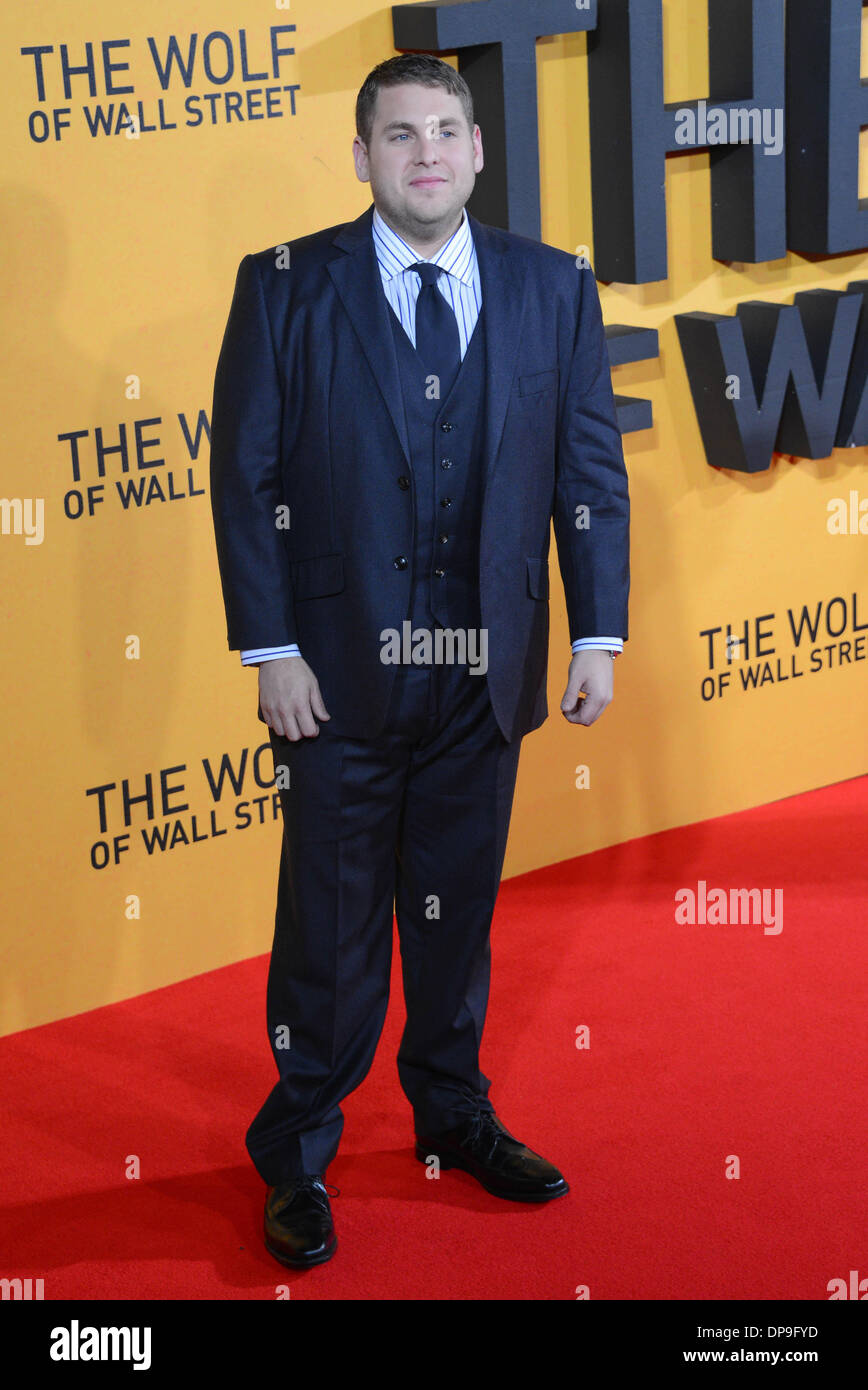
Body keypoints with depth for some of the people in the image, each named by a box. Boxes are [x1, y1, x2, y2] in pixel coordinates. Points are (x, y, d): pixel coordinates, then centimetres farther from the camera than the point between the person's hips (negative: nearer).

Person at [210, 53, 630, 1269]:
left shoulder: (554, 289, 4)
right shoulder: (287, 288, -3)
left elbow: (592, 471, 6)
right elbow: (244, 478, -4)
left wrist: (599, 634, 0)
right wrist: (271, 649, -10)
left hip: (485, 669, 3)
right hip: (341, 669, -2)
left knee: (459, 909, 16)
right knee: (331, 925, 6)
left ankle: (454, 1114, 35)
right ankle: (298, 1156, 22)